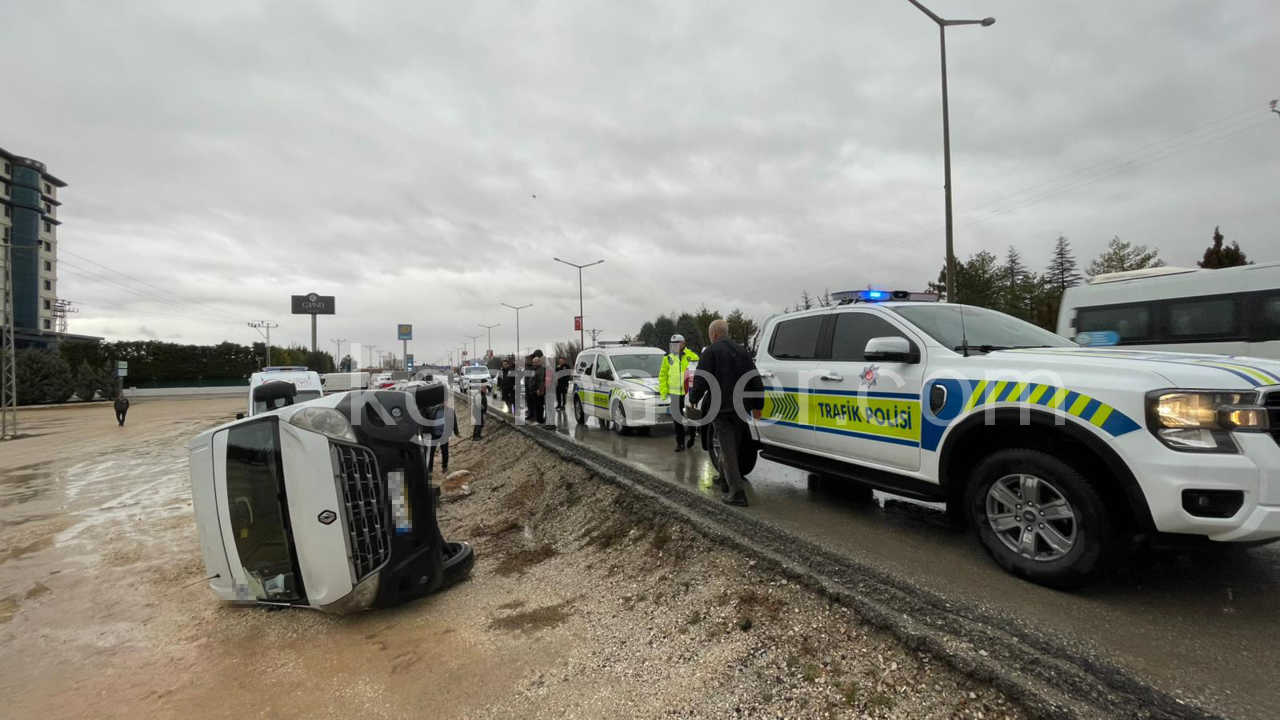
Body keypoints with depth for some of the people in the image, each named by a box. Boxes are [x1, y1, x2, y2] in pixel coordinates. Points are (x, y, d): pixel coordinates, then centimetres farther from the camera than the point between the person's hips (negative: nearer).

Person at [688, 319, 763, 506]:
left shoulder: (711, 352, -7)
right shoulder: (742, 351, 12)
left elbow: (700, 381, -14)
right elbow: (756, 381, 12)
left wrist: (693, 400, 1)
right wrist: (758, 406, 17)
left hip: (721, 409, -6)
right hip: (740, 409, 6)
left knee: (728, 450, -3)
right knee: (733, 447, 19)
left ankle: (737, 493, -6)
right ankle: (724, 479, 36)